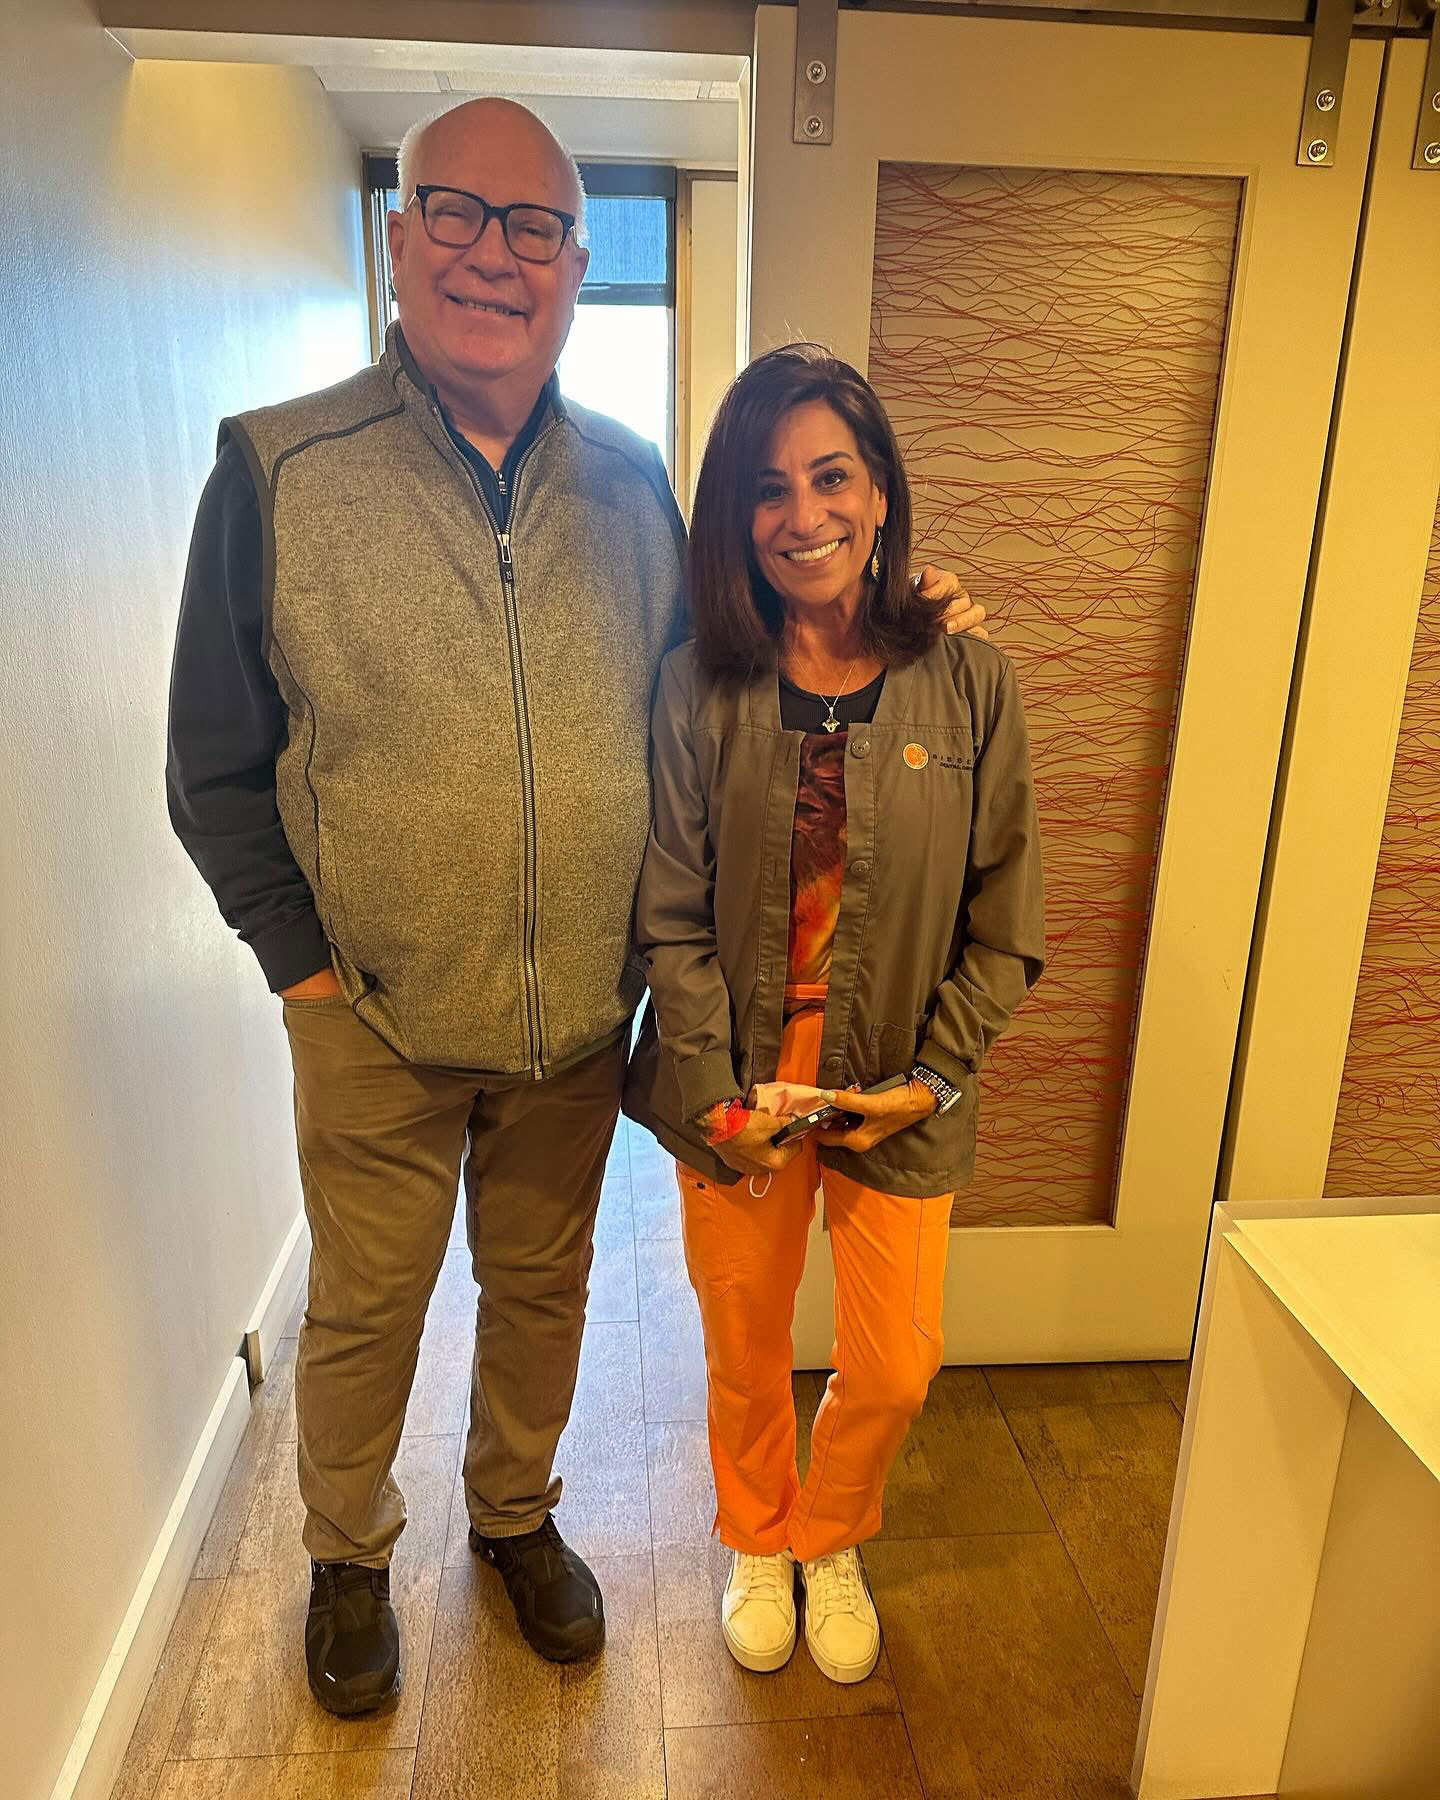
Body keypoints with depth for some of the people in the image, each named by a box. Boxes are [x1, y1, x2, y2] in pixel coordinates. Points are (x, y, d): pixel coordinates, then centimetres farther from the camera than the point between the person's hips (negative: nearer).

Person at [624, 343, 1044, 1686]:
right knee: (745, 1354, 18)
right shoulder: (697, 687, -8)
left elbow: (1003, 926, -3)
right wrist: (719, 1095, -12)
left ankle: (831, 1540, 47)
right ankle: (757, 1543, 50)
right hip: (737, 1094, 0)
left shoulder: (969, 685, -7)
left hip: (902, 1096, 1)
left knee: (894, 1369, 13)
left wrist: (933, 1078, -9)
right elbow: (671, 918, -7)